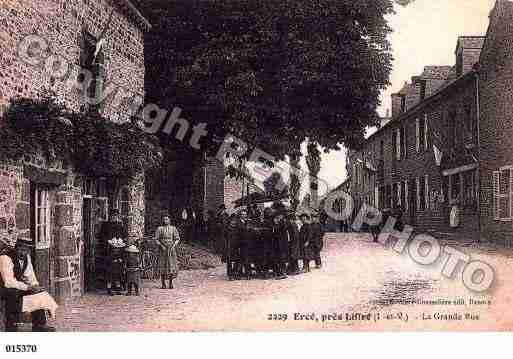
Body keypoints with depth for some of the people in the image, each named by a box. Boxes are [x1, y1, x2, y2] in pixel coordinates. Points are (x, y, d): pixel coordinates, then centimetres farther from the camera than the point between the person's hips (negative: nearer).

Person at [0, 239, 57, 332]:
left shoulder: (26, 256, 0)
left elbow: (29, 275, 8)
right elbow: (8, 282, -30)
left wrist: (35, 286, -12)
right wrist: (27, 287, -30)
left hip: (18, 284, 8)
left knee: (39, 293, -5)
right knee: (14, 294, -37)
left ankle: (39, 324, 4)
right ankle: (11, 327, -29)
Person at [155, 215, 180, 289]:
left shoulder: (173, 228, 8)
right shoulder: (159, 229, 5)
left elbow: (177, 239, 7)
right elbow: (156, 239, 1)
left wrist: (174, 246, -9)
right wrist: (161, 246, -12)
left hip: (171, 249, 1)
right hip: (163, 250, -1)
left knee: (172, 265, -3)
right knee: (162, 266, -1)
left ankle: (171, 283, 6)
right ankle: (163, 284, 5)